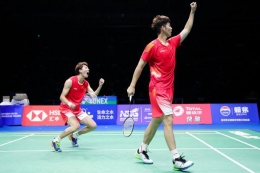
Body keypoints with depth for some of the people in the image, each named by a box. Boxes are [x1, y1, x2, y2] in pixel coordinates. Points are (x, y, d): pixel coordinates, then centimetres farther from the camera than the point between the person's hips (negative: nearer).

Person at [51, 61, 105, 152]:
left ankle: (74, 135, 22)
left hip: (77, 109, 7)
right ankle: (56, 141, -9)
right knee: (76, 126, -31)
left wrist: (100, 86, -18)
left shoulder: (86, 84, 2)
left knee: (93, 125, -1)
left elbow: (93, 95, -4)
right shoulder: (70, 81, -17)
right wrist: (69, 104, -35)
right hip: (66, 108, -7)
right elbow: (62, 97, -16)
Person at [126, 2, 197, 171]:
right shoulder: (152, 46, -7)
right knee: (168, 120, -12)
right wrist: (132, 85, -6)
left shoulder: (173, 42, 14)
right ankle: (177, 159, -7)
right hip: (158, 89, -8)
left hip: (168, 89, 8)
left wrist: (193, 11, 26)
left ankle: (142, 150, 27)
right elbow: (140, 65, -4)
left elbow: (187, 29, 28)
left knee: (156, 121, 13)